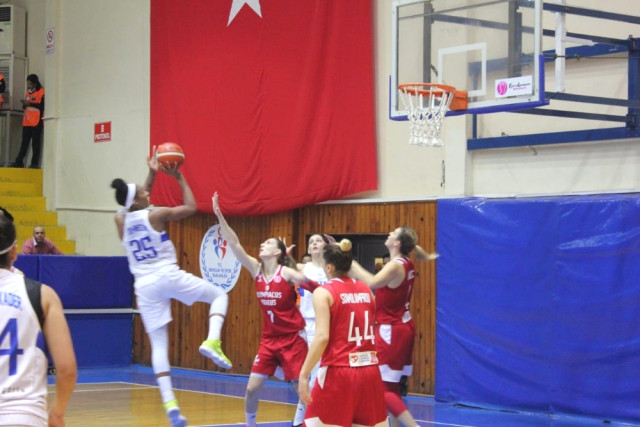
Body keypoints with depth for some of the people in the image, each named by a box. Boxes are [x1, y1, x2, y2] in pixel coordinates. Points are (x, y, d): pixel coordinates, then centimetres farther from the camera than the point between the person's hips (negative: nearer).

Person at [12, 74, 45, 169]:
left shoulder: (41, 92, -6)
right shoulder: (28, 92, 18)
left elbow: (42, 105, -17)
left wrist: (30, 103, -18)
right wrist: (24, 104, 1)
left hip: (36, 123, -7)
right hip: (27, 122, 7)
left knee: (36, 143, -3)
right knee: (24, 143, 6)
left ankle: (34, 163, 0)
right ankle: (19, 162, 5)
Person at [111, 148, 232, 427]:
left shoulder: (120, 220, 6)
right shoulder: (156, 215, -8)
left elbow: (138, 205, 27)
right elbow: (191, 207, 3)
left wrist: (152, 174, 28)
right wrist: (179, 178, 10)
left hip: (145, 286, 4)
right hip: (169, 276, -4)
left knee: (158, 345, 4)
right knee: (219, 295, 15)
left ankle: (170, 404, -8)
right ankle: (212, 342, -12)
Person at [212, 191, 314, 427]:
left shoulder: (288, 274, -12)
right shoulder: (256, 270, 0)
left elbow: (316, 288, -9)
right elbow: (234, 244, -6)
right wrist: (219, 215, -12)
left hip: (293, 338, -4)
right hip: (269, 339, 5)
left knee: (302, 388, -3)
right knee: (252, 388, 0)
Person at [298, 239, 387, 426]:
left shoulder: (324, 292, -6)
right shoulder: (366, 290, 10)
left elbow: (322, 337, -16)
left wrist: (303, 375, -14)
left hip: (338, 373, -5)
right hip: (369, 371, 5)